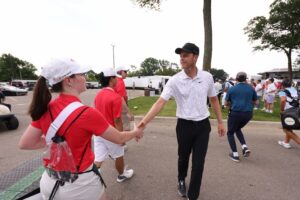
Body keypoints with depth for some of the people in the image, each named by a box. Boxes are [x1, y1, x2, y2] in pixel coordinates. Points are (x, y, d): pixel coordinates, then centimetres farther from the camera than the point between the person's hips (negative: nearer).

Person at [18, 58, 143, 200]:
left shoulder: (44, 109, -9)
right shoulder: (86, 113, -26)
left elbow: (24, 144, 1)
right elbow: (119, 138, -15)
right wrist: (136, 132, 3)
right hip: (80, 184, -4)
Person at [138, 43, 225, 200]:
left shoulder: (207, 77, -4)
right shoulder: (174, 80, -12)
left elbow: (214, 100, 9)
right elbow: (160, 102, -20)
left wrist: (220, 122, 9)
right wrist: (143, 122, -29)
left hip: (203, 125, 1)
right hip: (184, 125, -1)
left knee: (198, 163, 7)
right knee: (183, 158, 19)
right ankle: (181, 180, 53)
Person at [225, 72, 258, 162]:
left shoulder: (232, 89, -2)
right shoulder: (251, 88, 6)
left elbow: (226, 103, 4)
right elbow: (256, 102, 16)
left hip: (235, 113, -4)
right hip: (248, 113, 4)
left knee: (230, 133, 14)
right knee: (238, 129, 29)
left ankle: (235, 154, 10)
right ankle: (245, 147, 14)